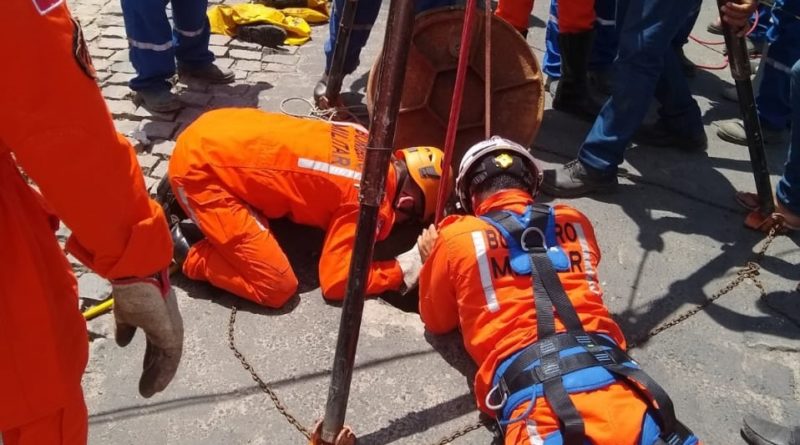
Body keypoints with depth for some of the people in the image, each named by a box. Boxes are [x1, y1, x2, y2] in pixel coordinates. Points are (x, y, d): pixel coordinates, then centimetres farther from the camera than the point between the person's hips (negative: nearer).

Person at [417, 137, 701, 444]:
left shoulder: (458, 236, 12)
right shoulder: (575, 222, 21)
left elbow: (437, 321, 26)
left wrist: (431, 260, 42)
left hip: (538, 396, -3)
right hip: (612, 378, 4)